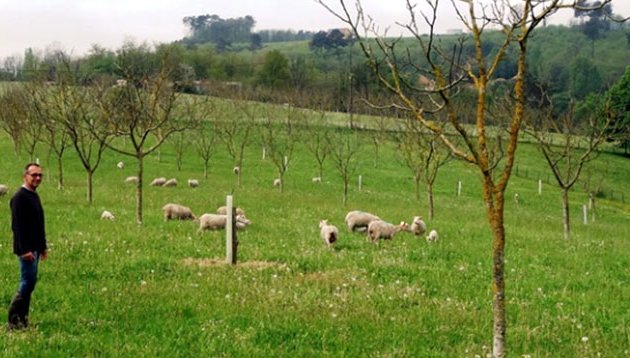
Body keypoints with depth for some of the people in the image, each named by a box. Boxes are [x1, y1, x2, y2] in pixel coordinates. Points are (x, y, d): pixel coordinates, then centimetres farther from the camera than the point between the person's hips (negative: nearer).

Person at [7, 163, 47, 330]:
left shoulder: (34, 196, 14)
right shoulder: (20, 197, -14)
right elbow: (17, 226, -20)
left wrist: (43, 246, 19)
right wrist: (25, 250, -23)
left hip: (35, 248, 9)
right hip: (26, 249, -9)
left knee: (29, 283, 11)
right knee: (28, 282, -9)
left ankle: (22, 318, 17)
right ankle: (14, 319, -2)